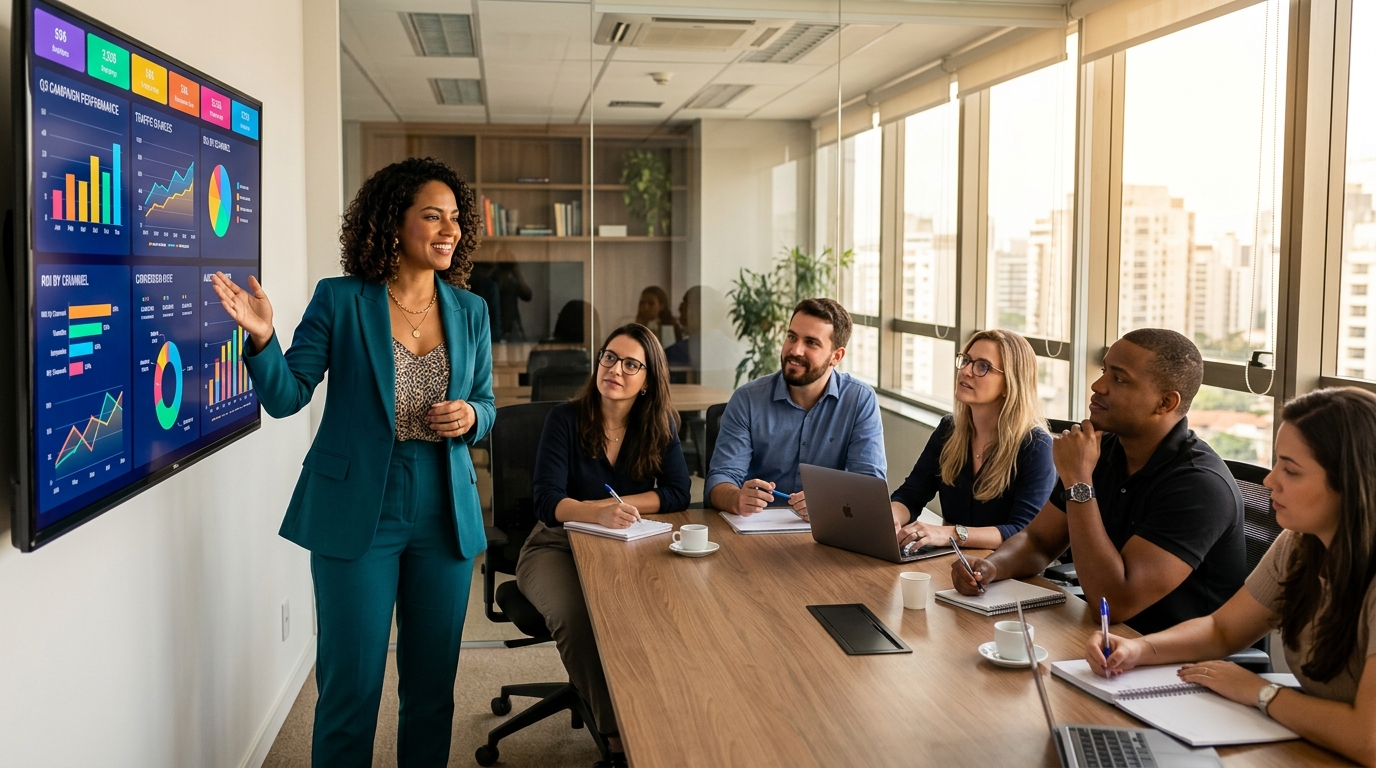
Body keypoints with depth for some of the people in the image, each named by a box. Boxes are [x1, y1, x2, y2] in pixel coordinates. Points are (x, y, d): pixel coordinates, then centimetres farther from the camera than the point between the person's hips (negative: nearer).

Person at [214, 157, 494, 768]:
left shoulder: (470, 311, 6)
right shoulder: (340, 300, -4)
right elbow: (286, 396, -6)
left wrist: (469, 416, -10)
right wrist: (261, 337, -24)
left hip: (444, 516, 4)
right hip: (357, 515, -3)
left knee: (432, 688, 14)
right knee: (350, 690, 4)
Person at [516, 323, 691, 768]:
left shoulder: (660, 425, 2)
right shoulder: (565, 419, -7)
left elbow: (677, 494, -5)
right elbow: (548, 501, -17)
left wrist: (619, 506, -17)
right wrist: (597, 512, -36)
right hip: (558, 545, -2)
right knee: (575, 615, -34)